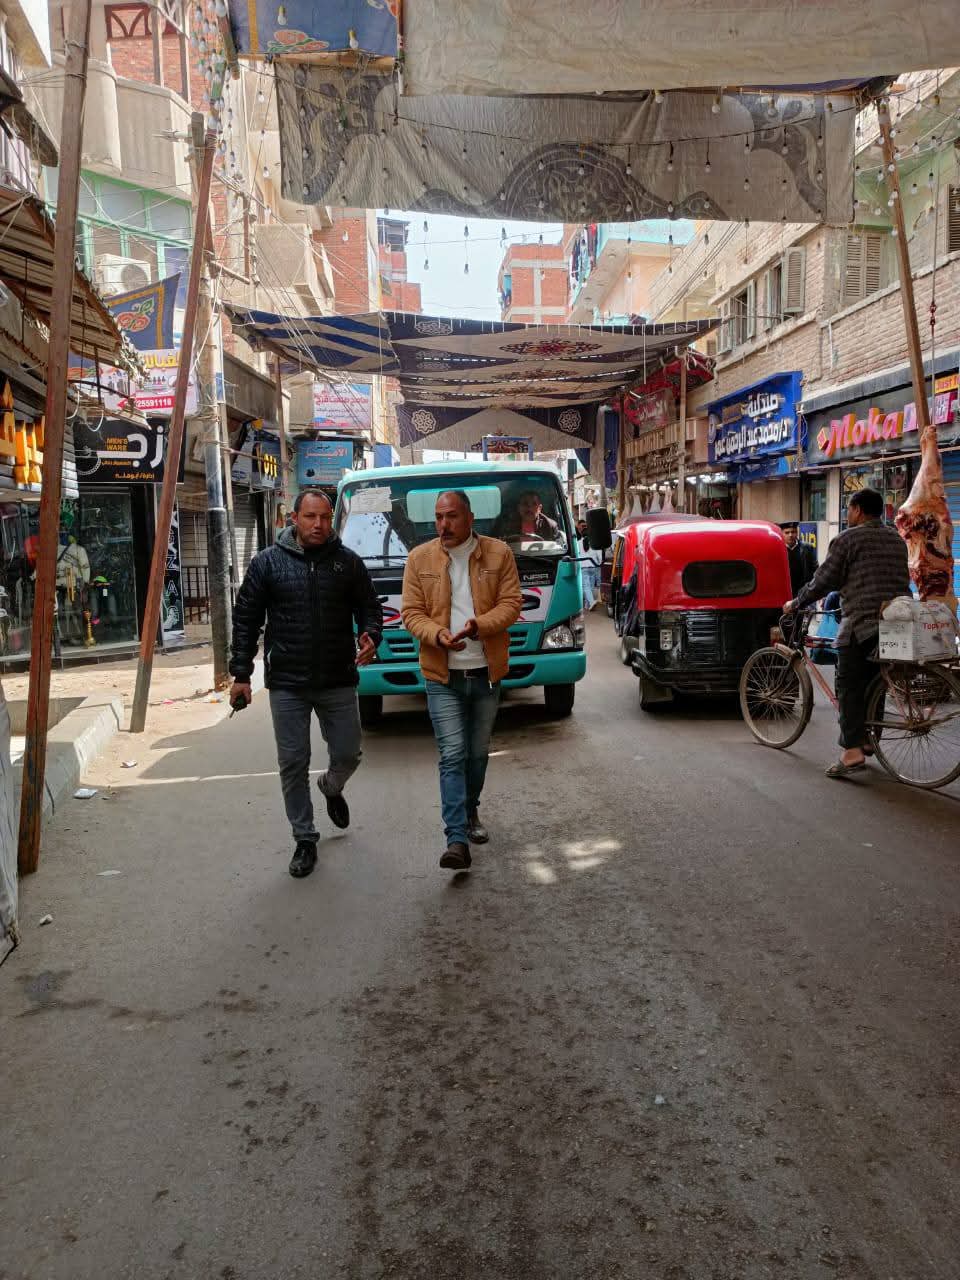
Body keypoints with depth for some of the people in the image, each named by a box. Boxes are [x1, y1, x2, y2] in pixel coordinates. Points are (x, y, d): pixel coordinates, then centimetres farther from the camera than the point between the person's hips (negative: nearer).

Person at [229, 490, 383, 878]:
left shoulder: (348, 562, 3)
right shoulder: (268, 562, -1)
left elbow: (369, 608, 10)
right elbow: (246, 619, 2)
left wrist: (371, 638, -13)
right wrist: (241, 675, -1)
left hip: (338, 681, 1)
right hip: (287, 684, -1)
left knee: (348, 754, 8)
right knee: (293, 764, 5)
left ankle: (332, 788, 44)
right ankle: (304, 839, 20)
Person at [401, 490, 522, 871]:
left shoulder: (499, 553, 0)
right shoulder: (419, 558, 0)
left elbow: (511, 603, -4)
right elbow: (411, 614, -1)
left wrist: (479, 625, -22)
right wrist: (437, 634, -22)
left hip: (486, 673, 2)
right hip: (443, 676, -1)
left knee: (478, 753, 15)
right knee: (453, 755, -8)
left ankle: (470, 812, 38)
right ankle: (457, 840, -9)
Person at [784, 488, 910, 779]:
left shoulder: (849, 538, -5)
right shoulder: (896, 539, 18)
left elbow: (823, 581, -7)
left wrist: (795, 604, 6)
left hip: (861, 622, -7)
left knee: (849, 687, -6)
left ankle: (852, 752, -14)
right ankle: (869, 738, 24)